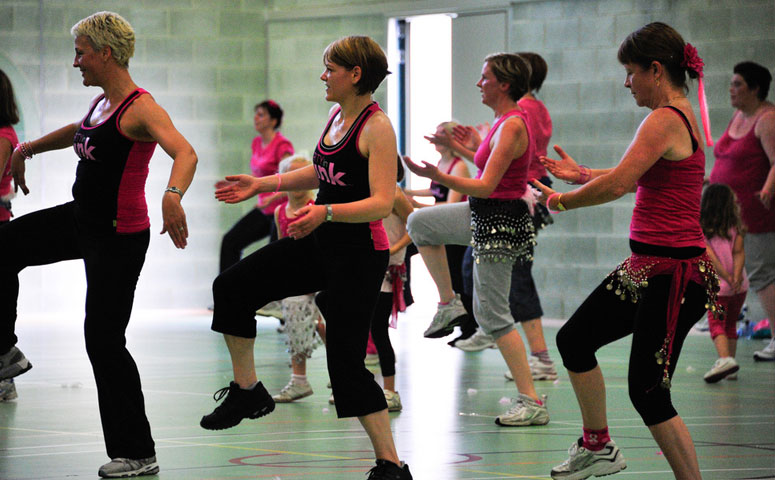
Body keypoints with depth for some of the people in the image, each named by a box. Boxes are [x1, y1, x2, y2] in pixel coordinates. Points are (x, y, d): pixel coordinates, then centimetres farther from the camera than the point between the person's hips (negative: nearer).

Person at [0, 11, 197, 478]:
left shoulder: (140, 108, -20)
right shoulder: (101, 103, 8)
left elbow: (185, 152, -36)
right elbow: (79, 132, 32)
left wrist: (173, 195, -55)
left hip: (119, 237, -9)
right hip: (83, 218, 9)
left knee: (105, 339, -6)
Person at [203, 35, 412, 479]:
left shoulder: (377, 127, -18)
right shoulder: (338, 114, 8)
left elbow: (382, 203, -25)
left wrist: (326, 212, -38)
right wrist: (261, 184, 22)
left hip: (359, 253, -9)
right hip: (321, 243, 9)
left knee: (347, 359, -9)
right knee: (233, 287, 8)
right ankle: (248, 392, 21)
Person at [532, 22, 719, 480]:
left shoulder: (665, 120, -18)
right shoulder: (681, 116, 13)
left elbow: (617, 184, -22)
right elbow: (636, 179, 27)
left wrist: (563, 201, -6)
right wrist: (580, 174, 30)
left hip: (673, 273, -10)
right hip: (646, 267, 10)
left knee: (648, 390, -6)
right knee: (574, 339, 18)